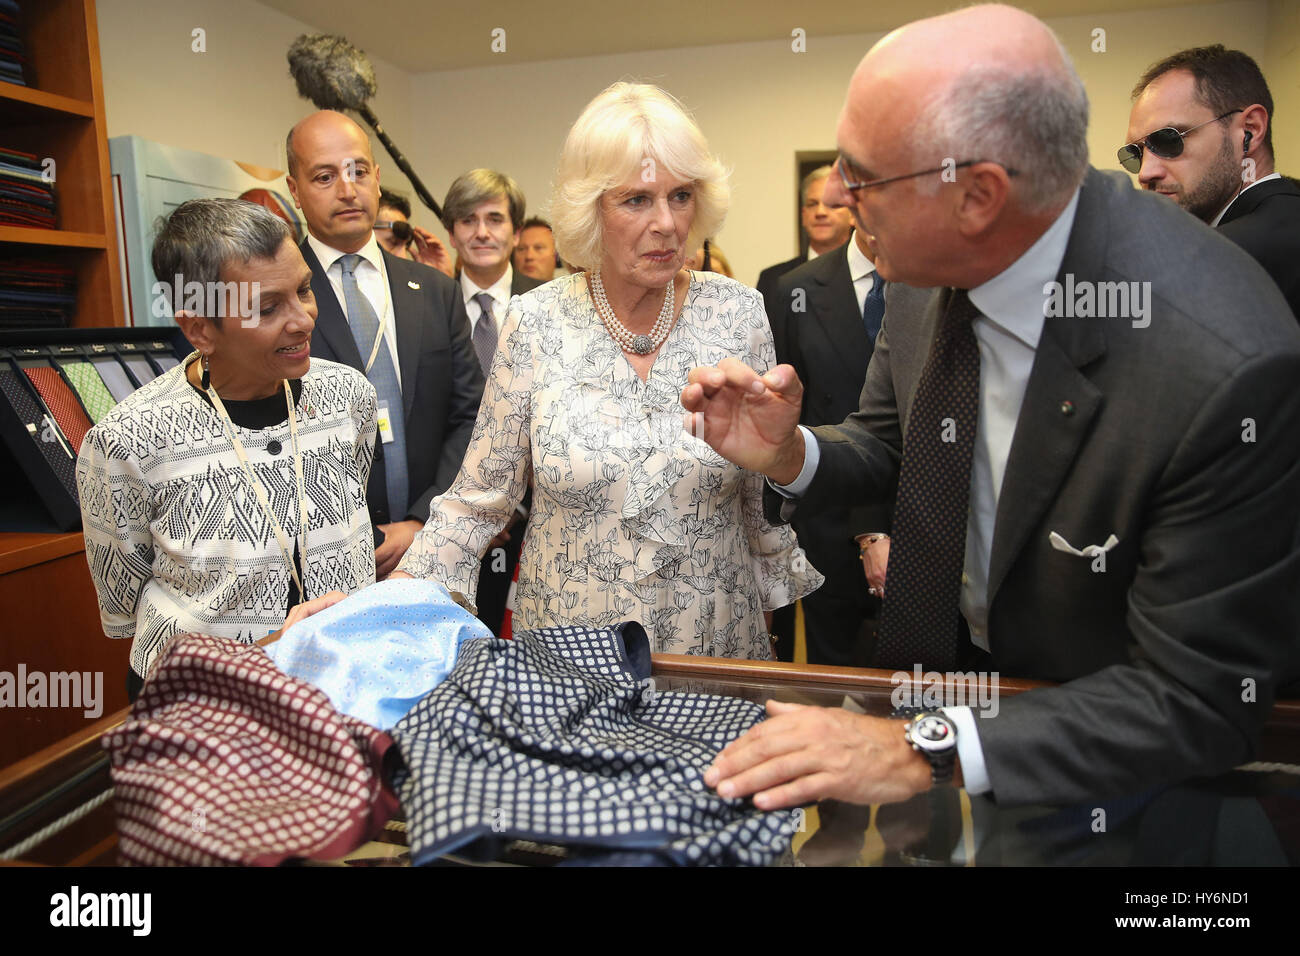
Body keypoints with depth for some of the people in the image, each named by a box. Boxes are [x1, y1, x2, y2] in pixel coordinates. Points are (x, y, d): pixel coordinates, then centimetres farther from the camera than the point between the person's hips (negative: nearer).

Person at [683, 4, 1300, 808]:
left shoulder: (1225, 370, -33)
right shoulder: (938, 257, -15)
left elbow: (1199, 703, -27)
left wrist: (927, 751, -33)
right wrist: (789, 456, -21)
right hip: (938, 665, 5)